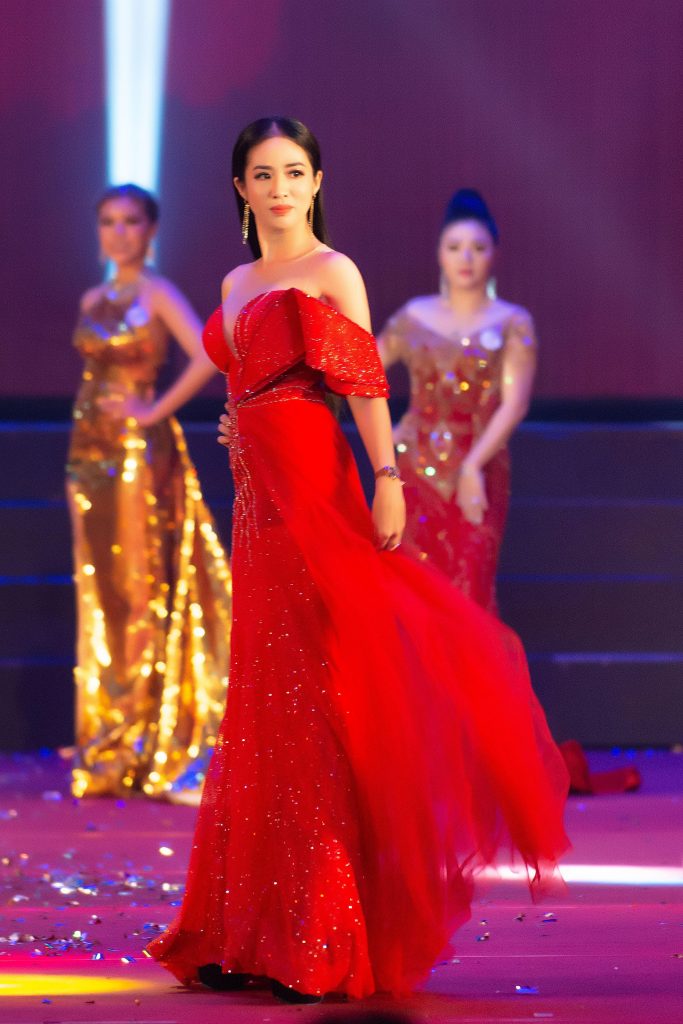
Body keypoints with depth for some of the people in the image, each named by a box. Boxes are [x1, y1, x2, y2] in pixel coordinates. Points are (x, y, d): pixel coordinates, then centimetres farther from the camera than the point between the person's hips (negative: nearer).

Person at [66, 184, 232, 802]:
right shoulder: (93, 301, 14)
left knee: (143, 587, -5)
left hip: (140, 451, -7)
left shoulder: (157, 295, -6)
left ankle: (142, 738, -1)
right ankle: (104, 744, 13)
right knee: (99, 588, 7)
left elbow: (207, 356, -20)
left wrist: (154, 410, -15)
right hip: (90, 450, 7)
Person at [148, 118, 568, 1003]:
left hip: (314, 490, -7)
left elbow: (365, 383, -9)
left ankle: (321, 941, -6)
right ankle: (252, 932, 14)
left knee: (314, 699, -8)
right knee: (262, 705, 9)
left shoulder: (332, 272, -1)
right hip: (256, 496, 7)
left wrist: (386, 478, -20)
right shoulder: (237, 283, 18)